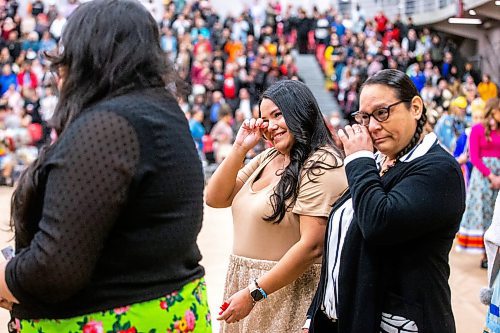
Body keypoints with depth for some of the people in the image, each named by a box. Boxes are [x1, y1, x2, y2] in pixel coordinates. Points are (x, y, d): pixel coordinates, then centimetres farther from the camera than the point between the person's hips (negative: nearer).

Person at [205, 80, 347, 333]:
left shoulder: (321, 165, -15)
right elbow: (215, 199, 7)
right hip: (242, 282, 7)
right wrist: (239, 149, -3)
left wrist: (253, 293, -19)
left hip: (287, 290, -7)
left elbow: (311, 246, -21)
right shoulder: (266, 158, 9)